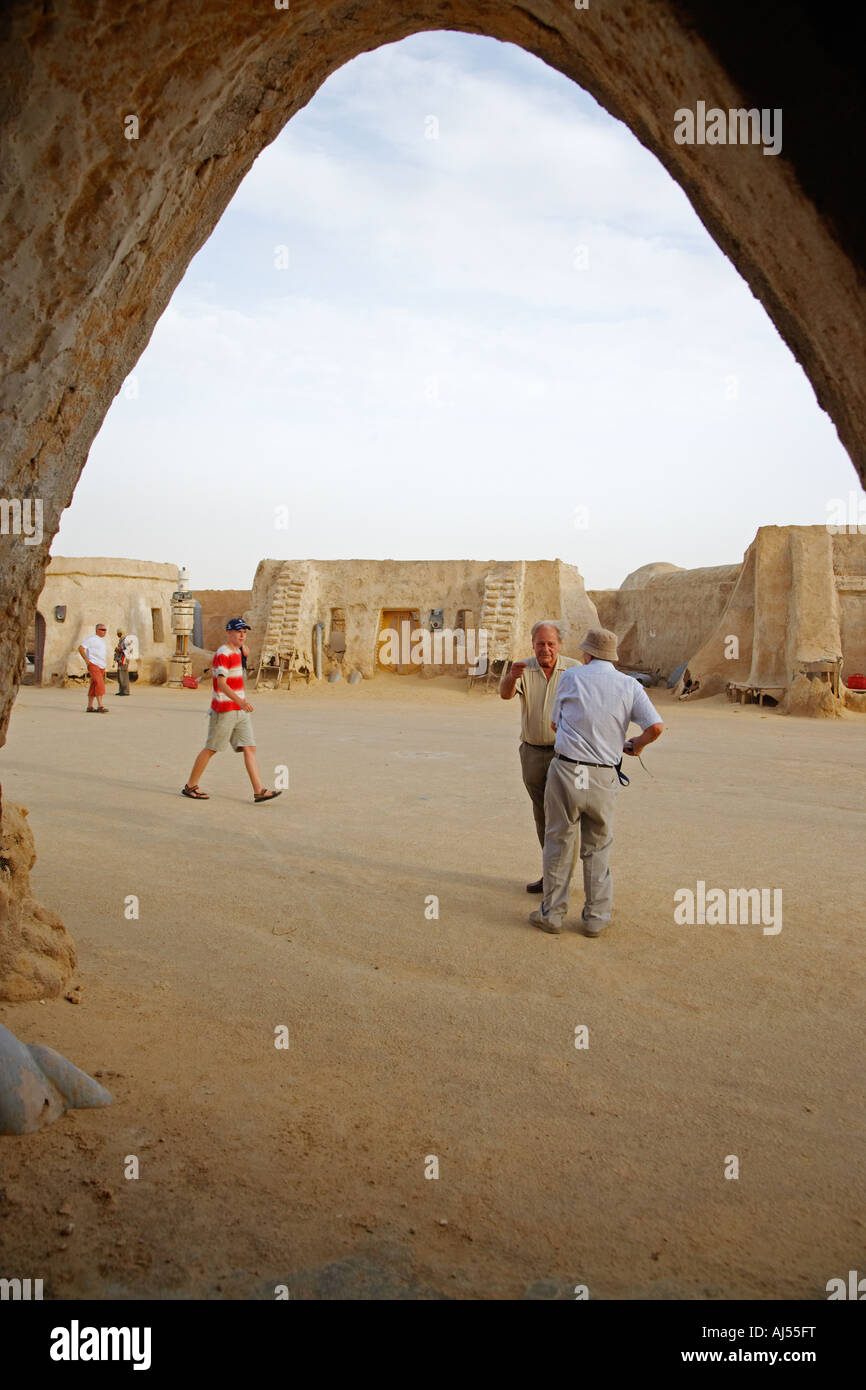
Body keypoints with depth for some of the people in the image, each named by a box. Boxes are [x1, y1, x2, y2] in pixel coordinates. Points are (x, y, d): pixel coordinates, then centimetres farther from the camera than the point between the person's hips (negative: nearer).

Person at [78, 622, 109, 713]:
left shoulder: (102, 640, 18)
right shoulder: (92, 638, -8)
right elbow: (81, 648, -12)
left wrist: (105, 662, 19)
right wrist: (87, 660, -14)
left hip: (101, 667, 8)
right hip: (93, 665, -8)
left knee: (93, 687, 9)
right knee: (99, 684, -18)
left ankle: (90, 707, 11)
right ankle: (100, 706, -22)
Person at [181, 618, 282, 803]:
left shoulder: (236, 651, 15)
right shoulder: (223, 653, -15)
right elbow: (221, 683, -26)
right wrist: (239, 701, -39)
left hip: (239, 710, 9)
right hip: (224, 710, -9)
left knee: (250, 748, 1)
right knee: (211, 749, 2)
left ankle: (259, 791, -2)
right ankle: (190, 787, 16)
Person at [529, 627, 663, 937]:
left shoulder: (571, 678, 2)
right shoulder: (630, 686, 3)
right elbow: (656, 727, -8)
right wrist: (635, 746, 11)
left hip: (566, 770, -1)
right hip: (603, 778, 1)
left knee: (559, 843, 10)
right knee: (597, 849, 14)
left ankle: (552, 913, 15)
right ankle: (596, 917, 17)